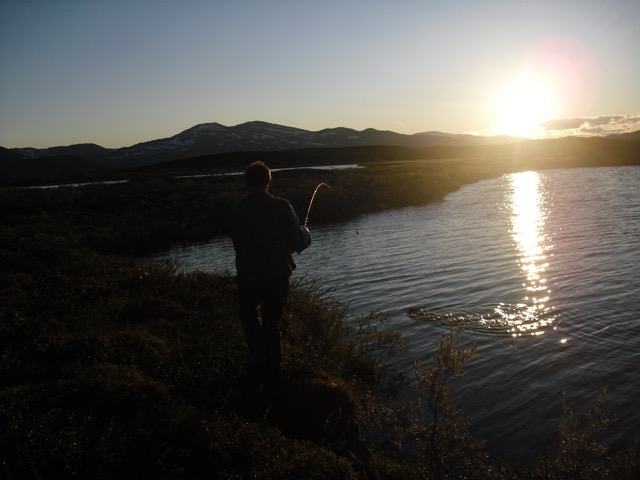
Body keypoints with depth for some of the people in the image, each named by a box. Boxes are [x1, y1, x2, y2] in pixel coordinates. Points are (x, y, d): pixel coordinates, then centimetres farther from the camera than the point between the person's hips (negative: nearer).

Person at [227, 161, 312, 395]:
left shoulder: (236, 211, -8)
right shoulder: (282, 207, -10)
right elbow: (299, 243, -10)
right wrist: (306, 233, 14)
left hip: (248, 278, -1)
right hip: (279, 277, 1)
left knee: (250, 317, 26)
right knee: (272, 324, 17)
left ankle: (258, 358, 7)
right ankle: (273, 380, 22)